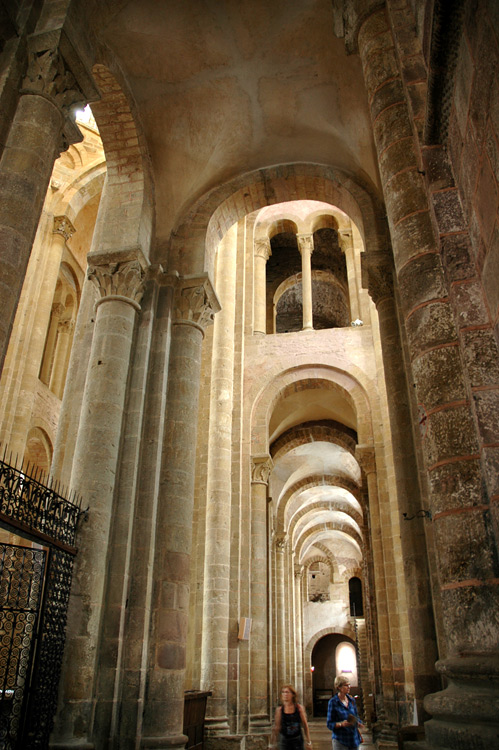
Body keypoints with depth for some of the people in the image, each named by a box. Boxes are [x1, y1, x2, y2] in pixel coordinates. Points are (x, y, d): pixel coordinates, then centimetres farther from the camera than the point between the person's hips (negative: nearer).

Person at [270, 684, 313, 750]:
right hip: (284, 740, 0)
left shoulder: (299, 708, -5)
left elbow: (305, 725, 2)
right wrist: (273, 744, 0)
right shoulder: (280, 709, -5)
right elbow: (276, 728, 0)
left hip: (297, 740, 0)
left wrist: (309, 742, 4)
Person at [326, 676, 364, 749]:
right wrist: (341, 724, -25)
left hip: (354, 738, 5)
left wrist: (358, 722, -5)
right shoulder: (333, 702, -11)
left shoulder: (352, 700, 5)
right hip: (340, 741, -5)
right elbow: (330, 724, -9)